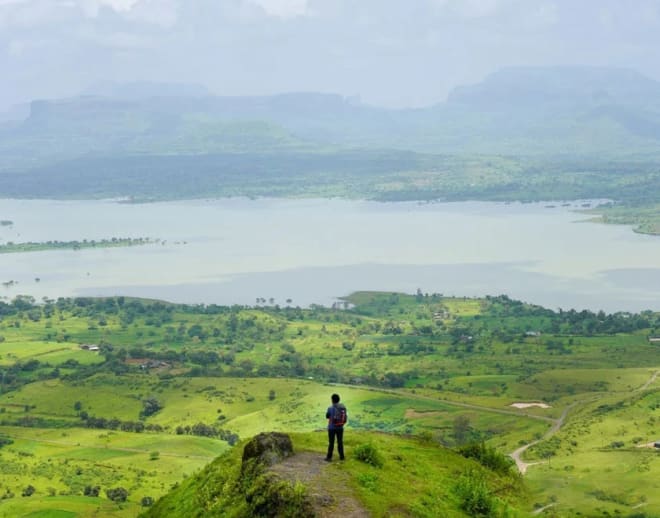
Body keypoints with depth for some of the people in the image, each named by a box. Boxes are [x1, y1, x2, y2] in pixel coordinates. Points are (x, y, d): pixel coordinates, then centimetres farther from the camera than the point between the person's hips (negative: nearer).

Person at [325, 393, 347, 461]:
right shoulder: (343, 408, -4)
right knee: (340, 442, 14)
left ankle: (329, 457, 10)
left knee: (331, 443, 5)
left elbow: (327, 416, 1)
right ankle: (341, 456, 19)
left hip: (332, 428, -3)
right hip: (340, 428, 3)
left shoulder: (330, 408, -16)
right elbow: (345, 417, 6)